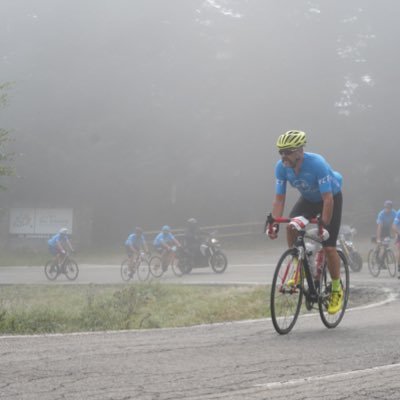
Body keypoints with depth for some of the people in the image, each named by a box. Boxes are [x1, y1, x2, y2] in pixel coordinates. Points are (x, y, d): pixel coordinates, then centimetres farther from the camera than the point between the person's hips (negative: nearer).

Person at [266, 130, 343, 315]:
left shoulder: (316, 164, -37)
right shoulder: (281, 167, -21)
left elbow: (328, 199, -36)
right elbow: (279, 199, -15)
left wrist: (324, 226, -40)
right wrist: (274, 224, -25)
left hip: (331, 198, -5)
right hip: (308, 199, 5)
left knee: (328, 247, -13)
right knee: (291, 226, -25)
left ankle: (337, 290, 7)